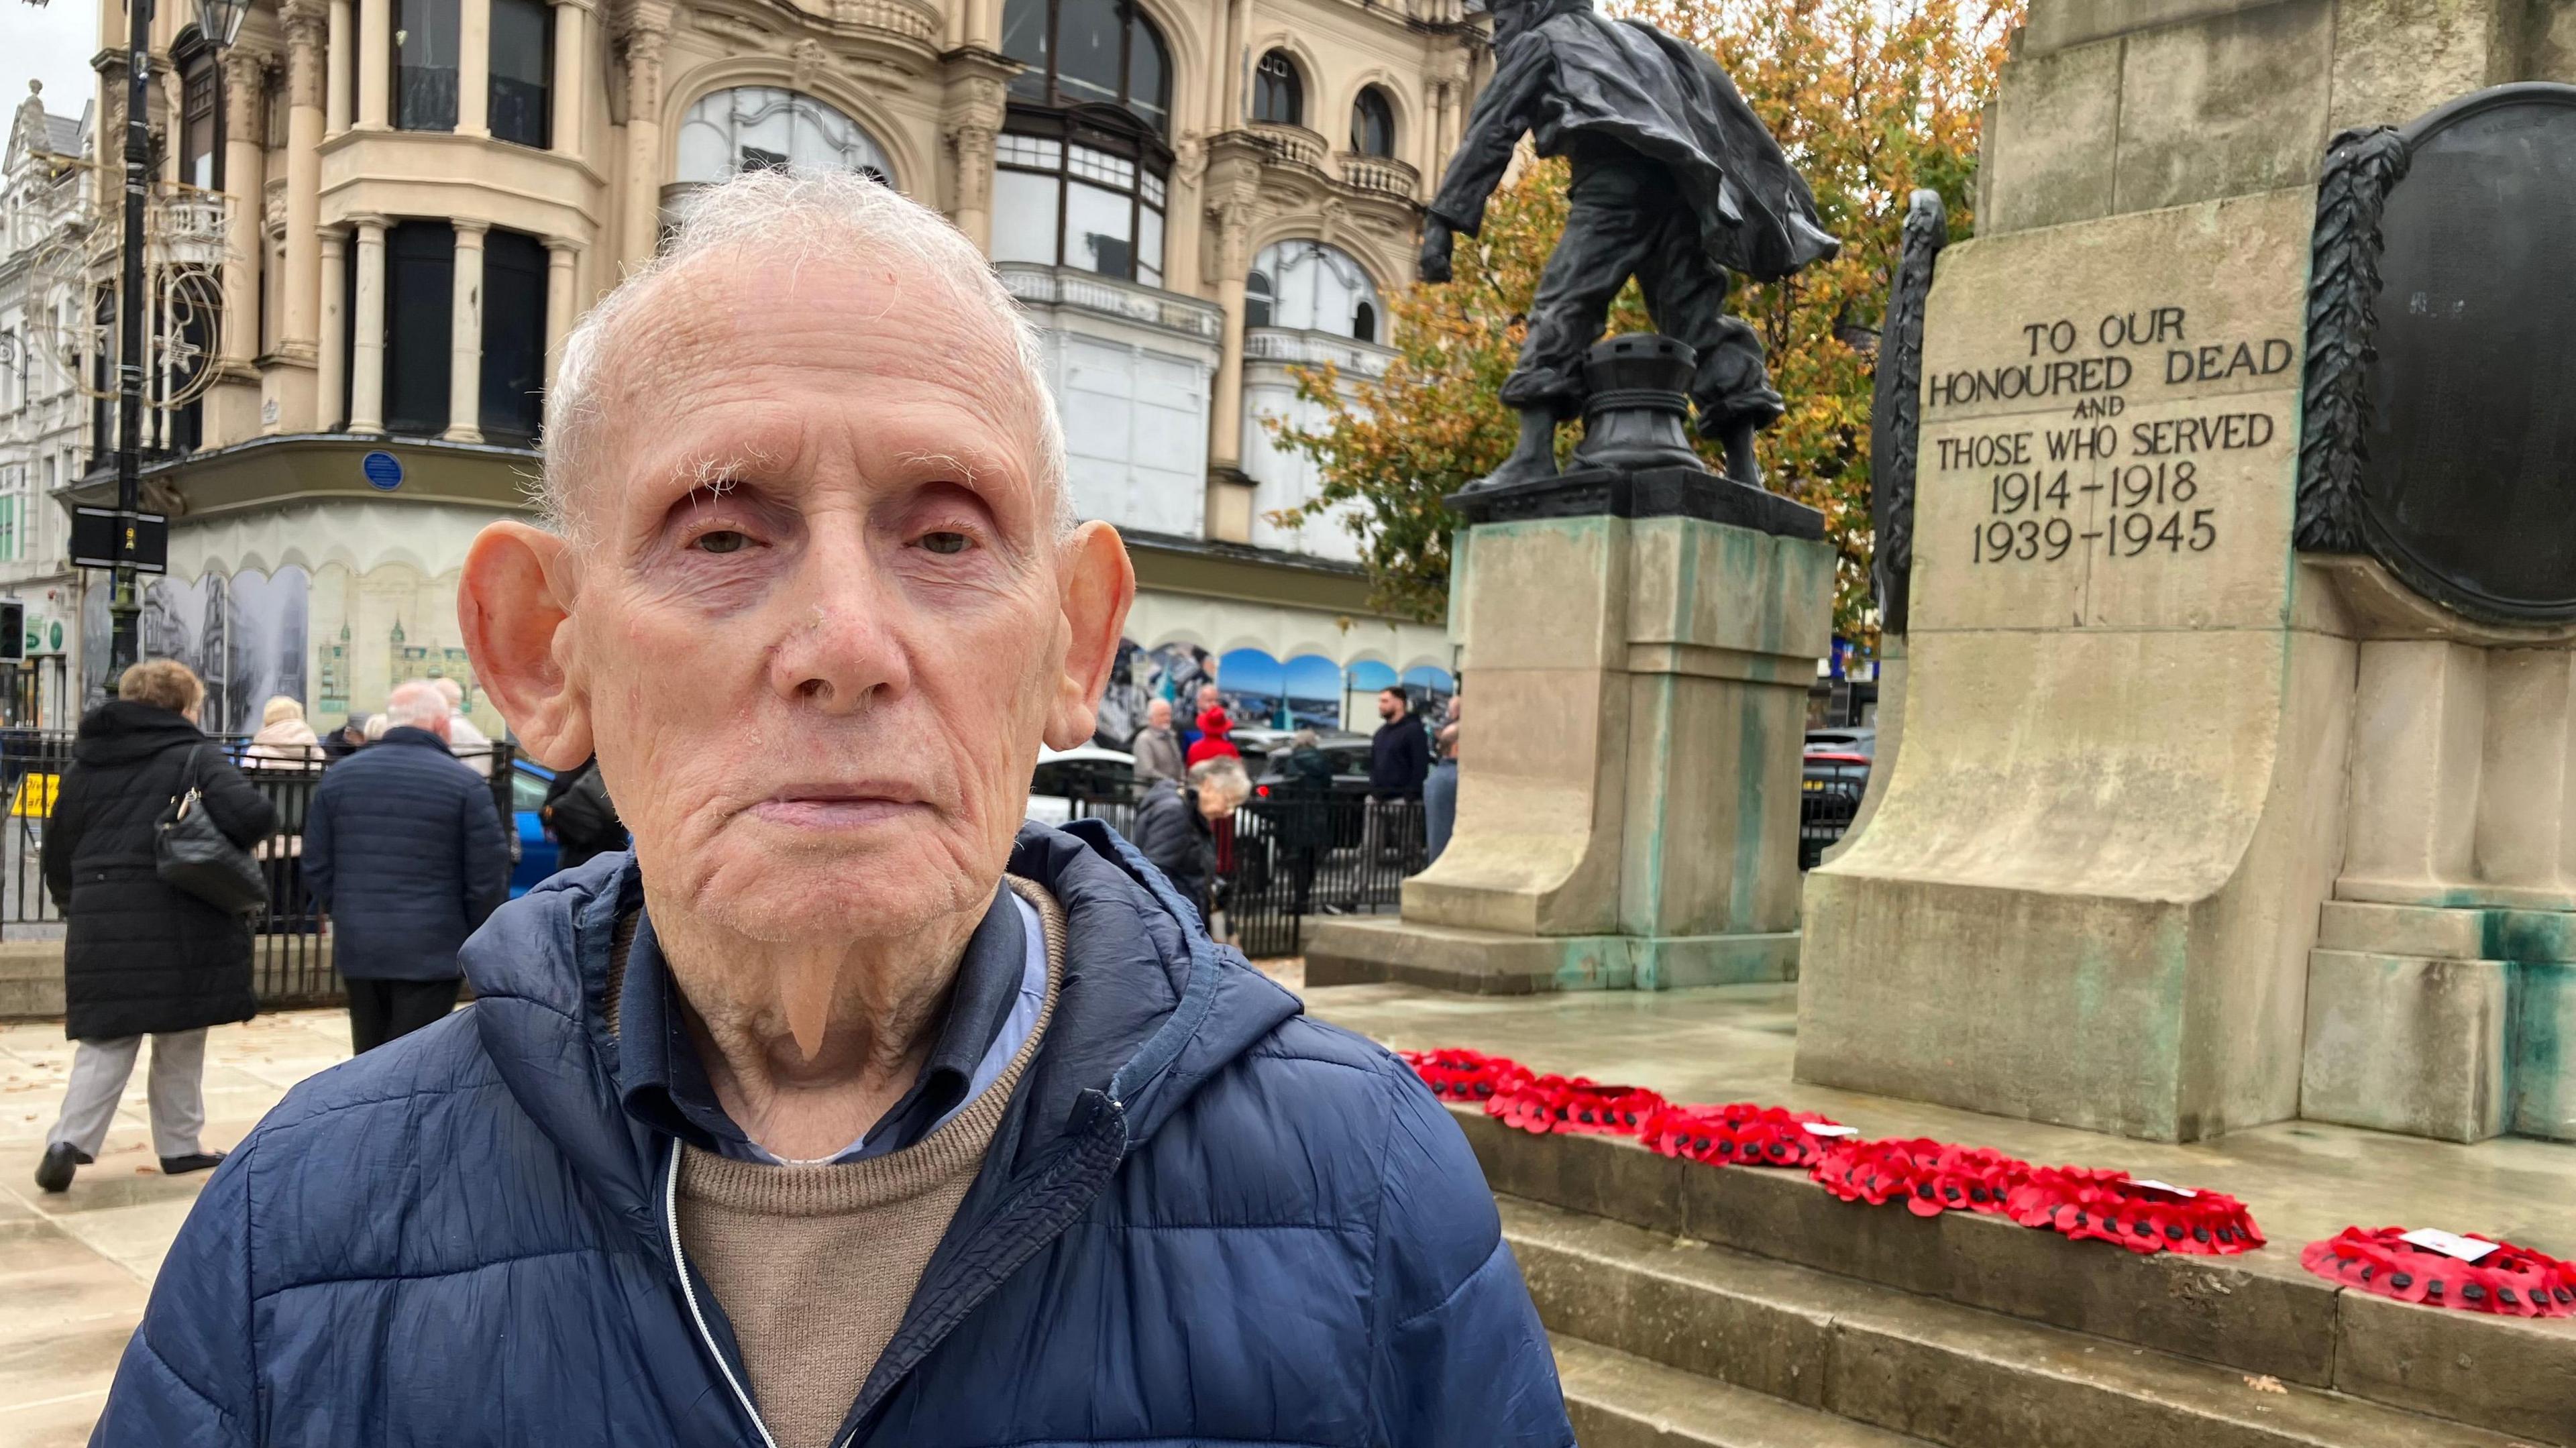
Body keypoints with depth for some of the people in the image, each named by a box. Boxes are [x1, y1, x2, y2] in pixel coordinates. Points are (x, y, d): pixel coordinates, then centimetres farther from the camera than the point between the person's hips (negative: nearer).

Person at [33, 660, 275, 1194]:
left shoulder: (85, 764, 12)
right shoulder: (196, 758, -6)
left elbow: (58, 851, 17)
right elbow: (252, 816, -21)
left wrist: (76, 906, 27)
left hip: (100, 927, 4)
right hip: (179, 925, -4)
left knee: (105, 1041, 11)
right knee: (180, 1042, 9)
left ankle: (69, 1139, -4)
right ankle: (180, 1144, 16)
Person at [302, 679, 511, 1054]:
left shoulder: (338, 777, 6)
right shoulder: (466, 784, -9)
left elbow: (316, 867, 8)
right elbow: (488, 879, -9)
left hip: (357, 948, 5)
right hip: (430, 952, -5)